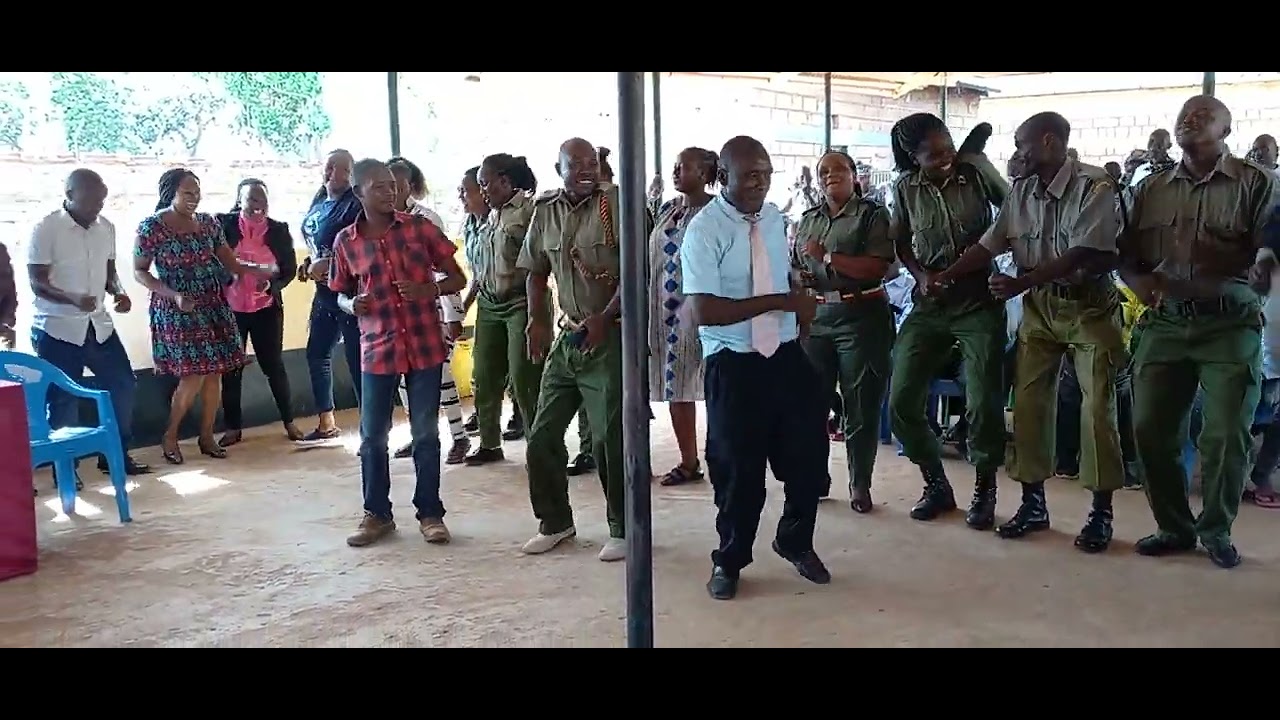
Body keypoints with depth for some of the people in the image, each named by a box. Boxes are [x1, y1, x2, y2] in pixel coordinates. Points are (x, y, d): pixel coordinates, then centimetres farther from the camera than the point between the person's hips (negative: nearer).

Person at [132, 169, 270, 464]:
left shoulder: (208, 223, 5)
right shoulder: (151, 227, -9)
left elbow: (230, 263, 7)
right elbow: (139, 272, -5)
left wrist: (262, 270, -11)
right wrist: (174, 295, -18)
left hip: (213, 306, 5)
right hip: (175, 310, -5)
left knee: (214, 373, 5)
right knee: (192, 377, -9)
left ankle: (207, 437, 19)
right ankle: (169, 437, 13)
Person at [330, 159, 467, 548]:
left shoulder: (420, 227, -1)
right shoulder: (345, 241, 1)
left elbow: (457, 279, 3)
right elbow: (340, 294, 14)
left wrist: (429, 289, -17)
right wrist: (353, 306, -9)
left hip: (425, 346, -1)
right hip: (377, 349, 1)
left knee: (426, 433, 6)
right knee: (372, 436, 6)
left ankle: (430, 513, 19)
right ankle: (377, 514, 23)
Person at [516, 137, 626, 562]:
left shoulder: (616, 202, -7)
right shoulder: (545, 210, 8)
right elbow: (536, 272, 15)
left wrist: (605, 317, -19)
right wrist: (537, 321, 2)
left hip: (611, 336, -6)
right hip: (567, 337, 6)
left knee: (609, 439, -3)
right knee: (542, 436, 9)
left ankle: (623, 529, 15)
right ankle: (555, 522, 27)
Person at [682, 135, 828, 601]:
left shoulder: (775, 219, 8)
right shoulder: (704, 230, -13)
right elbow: (704, 311, -23)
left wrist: (802, 312, 8)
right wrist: (778, 302, -22)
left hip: (787, 356, 5)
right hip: (733, 366, -5)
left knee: (809, 453, 10)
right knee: (738, 468, 6)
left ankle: (795, 541, 37)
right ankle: (729, 560, 30)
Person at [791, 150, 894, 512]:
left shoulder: (872, 214, 0)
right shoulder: (808, 220, 16)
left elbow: (878, 267, -13)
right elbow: (794, 269, 24)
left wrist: (827, 257, -15)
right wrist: (799, 279, 1)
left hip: (861, 315, -4)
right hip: (816, 316, 5)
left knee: (861, 405, 1)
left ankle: (860, 484, 13)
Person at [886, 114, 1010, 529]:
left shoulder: (976, 172, -6)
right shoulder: (905, 187, -1)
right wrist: (921, 275, -6)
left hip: (979, 304, -2)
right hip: (929, 307, 3)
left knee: (983, 406, -6)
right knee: (901, 404, -1)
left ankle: (984, 492, 18)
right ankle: (937, 485, 19)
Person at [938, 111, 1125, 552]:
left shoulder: (1094, 185, -16)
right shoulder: (1021, 191, 3)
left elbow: (1082, 254, -22)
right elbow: (988, 245, 3)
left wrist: (1021, 282, -26)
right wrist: (943, 278, -5)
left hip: (1089, 306, -5)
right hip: (1040, 307, 6)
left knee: (1097, 408, -3)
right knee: (1028, 404, 4)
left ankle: (1101, 511, 8)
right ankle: (1033, 503, 15)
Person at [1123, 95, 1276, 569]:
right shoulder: (1151, 188, 13)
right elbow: (1127, 255, 10)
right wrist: (1143, 286, -8)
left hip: (1230, 325, -3)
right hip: (1165, 324, 3)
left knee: (1227, 434, -3)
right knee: (1151, 428, 1)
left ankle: (1216, 530, 17)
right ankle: (1174, 527, 17)